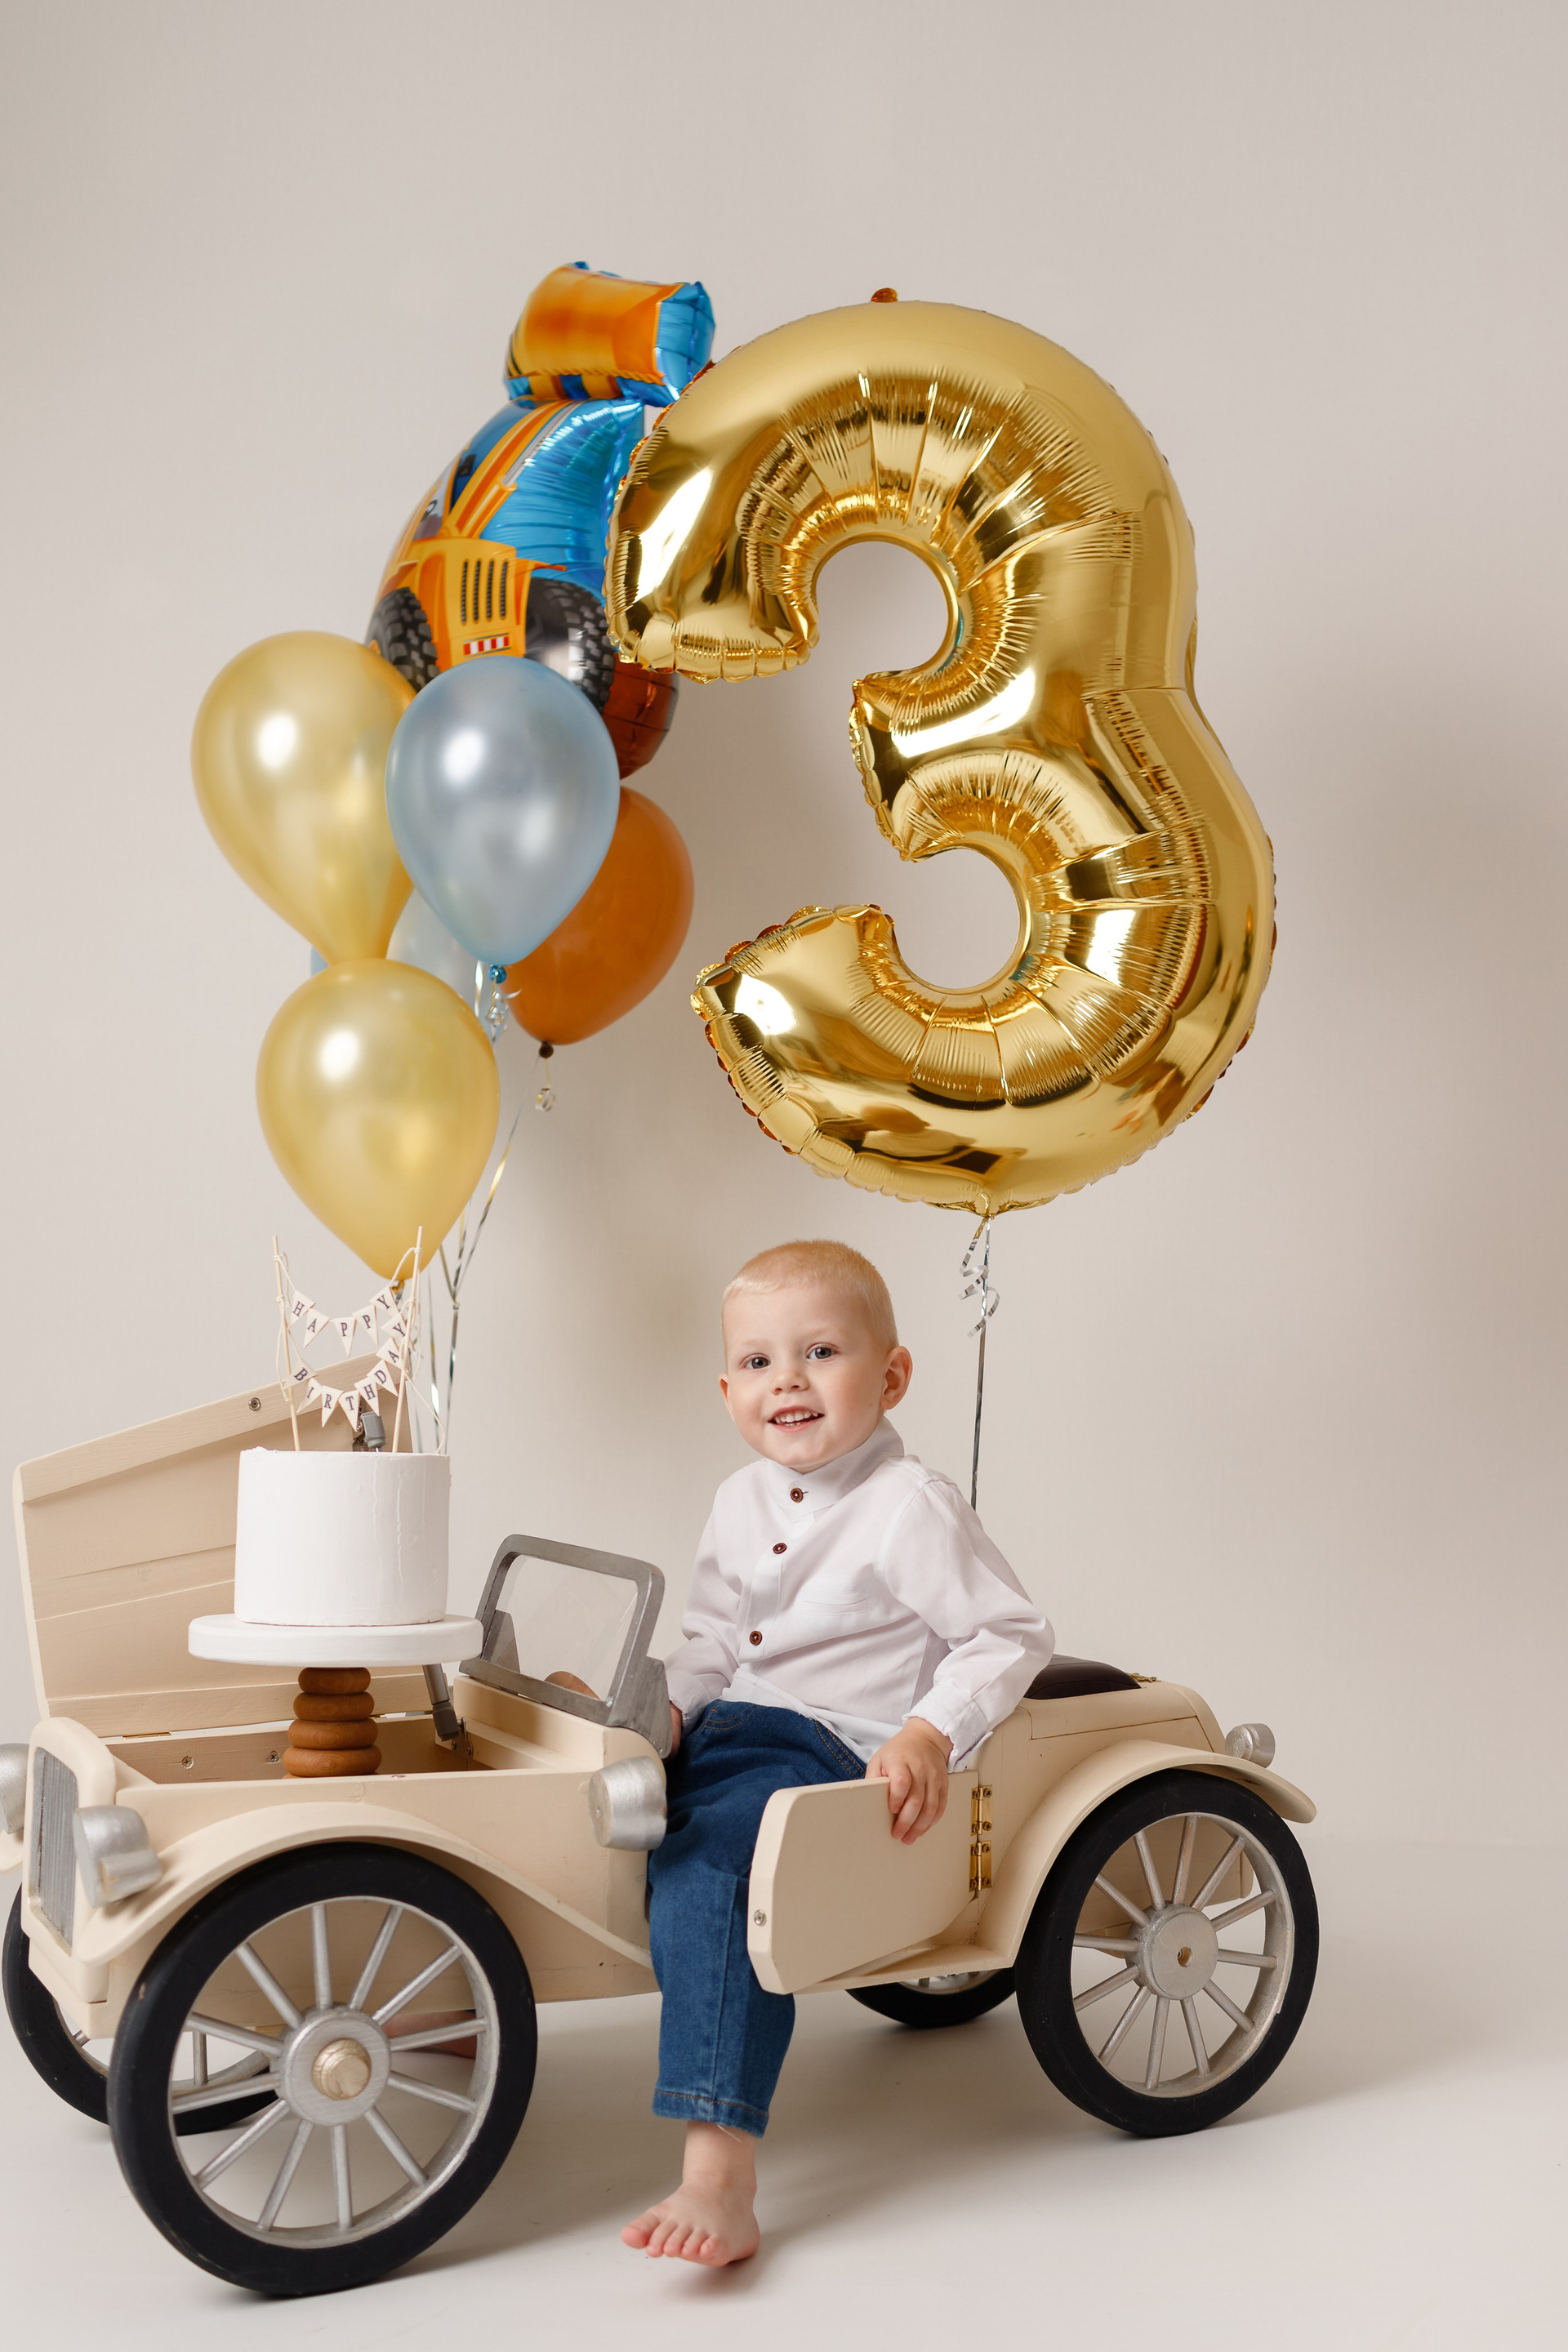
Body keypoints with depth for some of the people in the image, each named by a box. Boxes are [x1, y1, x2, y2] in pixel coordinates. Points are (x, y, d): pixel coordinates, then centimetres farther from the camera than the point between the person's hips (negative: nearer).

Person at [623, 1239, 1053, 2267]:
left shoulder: (912, 1506, -10)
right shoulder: (743, 1500, 13)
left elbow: (1014, 1635, -9)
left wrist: (930, 1736, -21)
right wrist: (667, 1703, 1)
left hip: (829, 1749, -9)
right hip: (725, 1731, 9)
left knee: (702, 1870, -33)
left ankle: (720, 2181, -37)